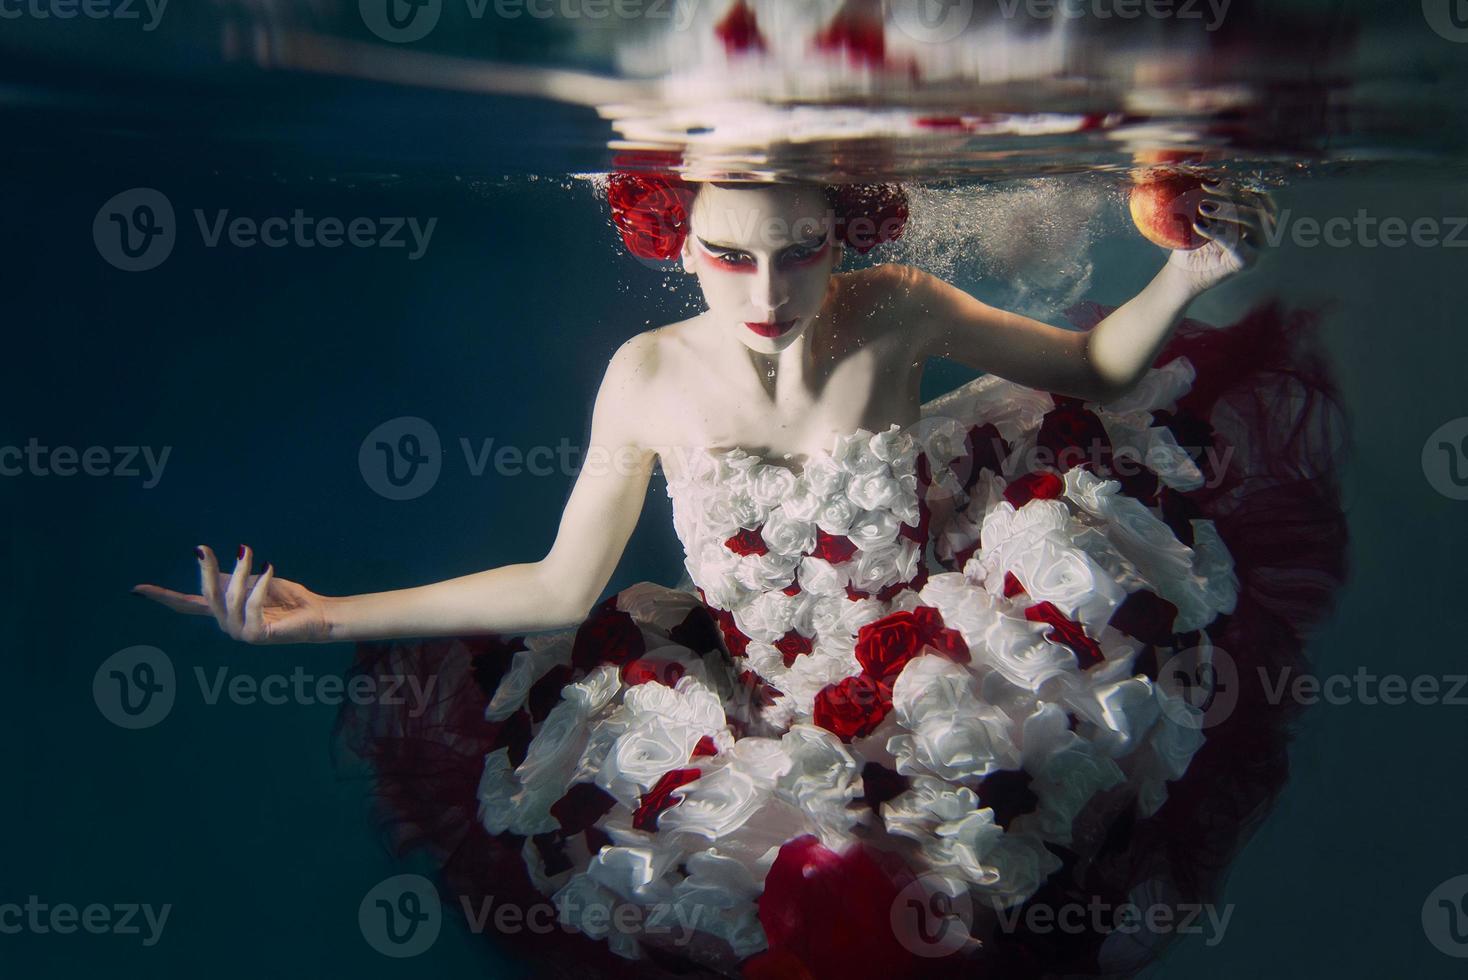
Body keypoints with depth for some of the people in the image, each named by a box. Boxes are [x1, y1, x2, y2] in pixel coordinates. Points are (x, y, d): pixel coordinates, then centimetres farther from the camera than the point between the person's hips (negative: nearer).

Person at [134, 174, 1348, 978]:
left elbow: (1096, 365, 1)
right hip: (761, 708, -1)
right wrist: (319, 615, -10)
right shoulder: (650, 377, -15)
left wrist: (1187, 274, -20)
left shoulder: (892, 314, -15)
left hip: (933, 666, 2)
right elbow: (561, 586, -7)